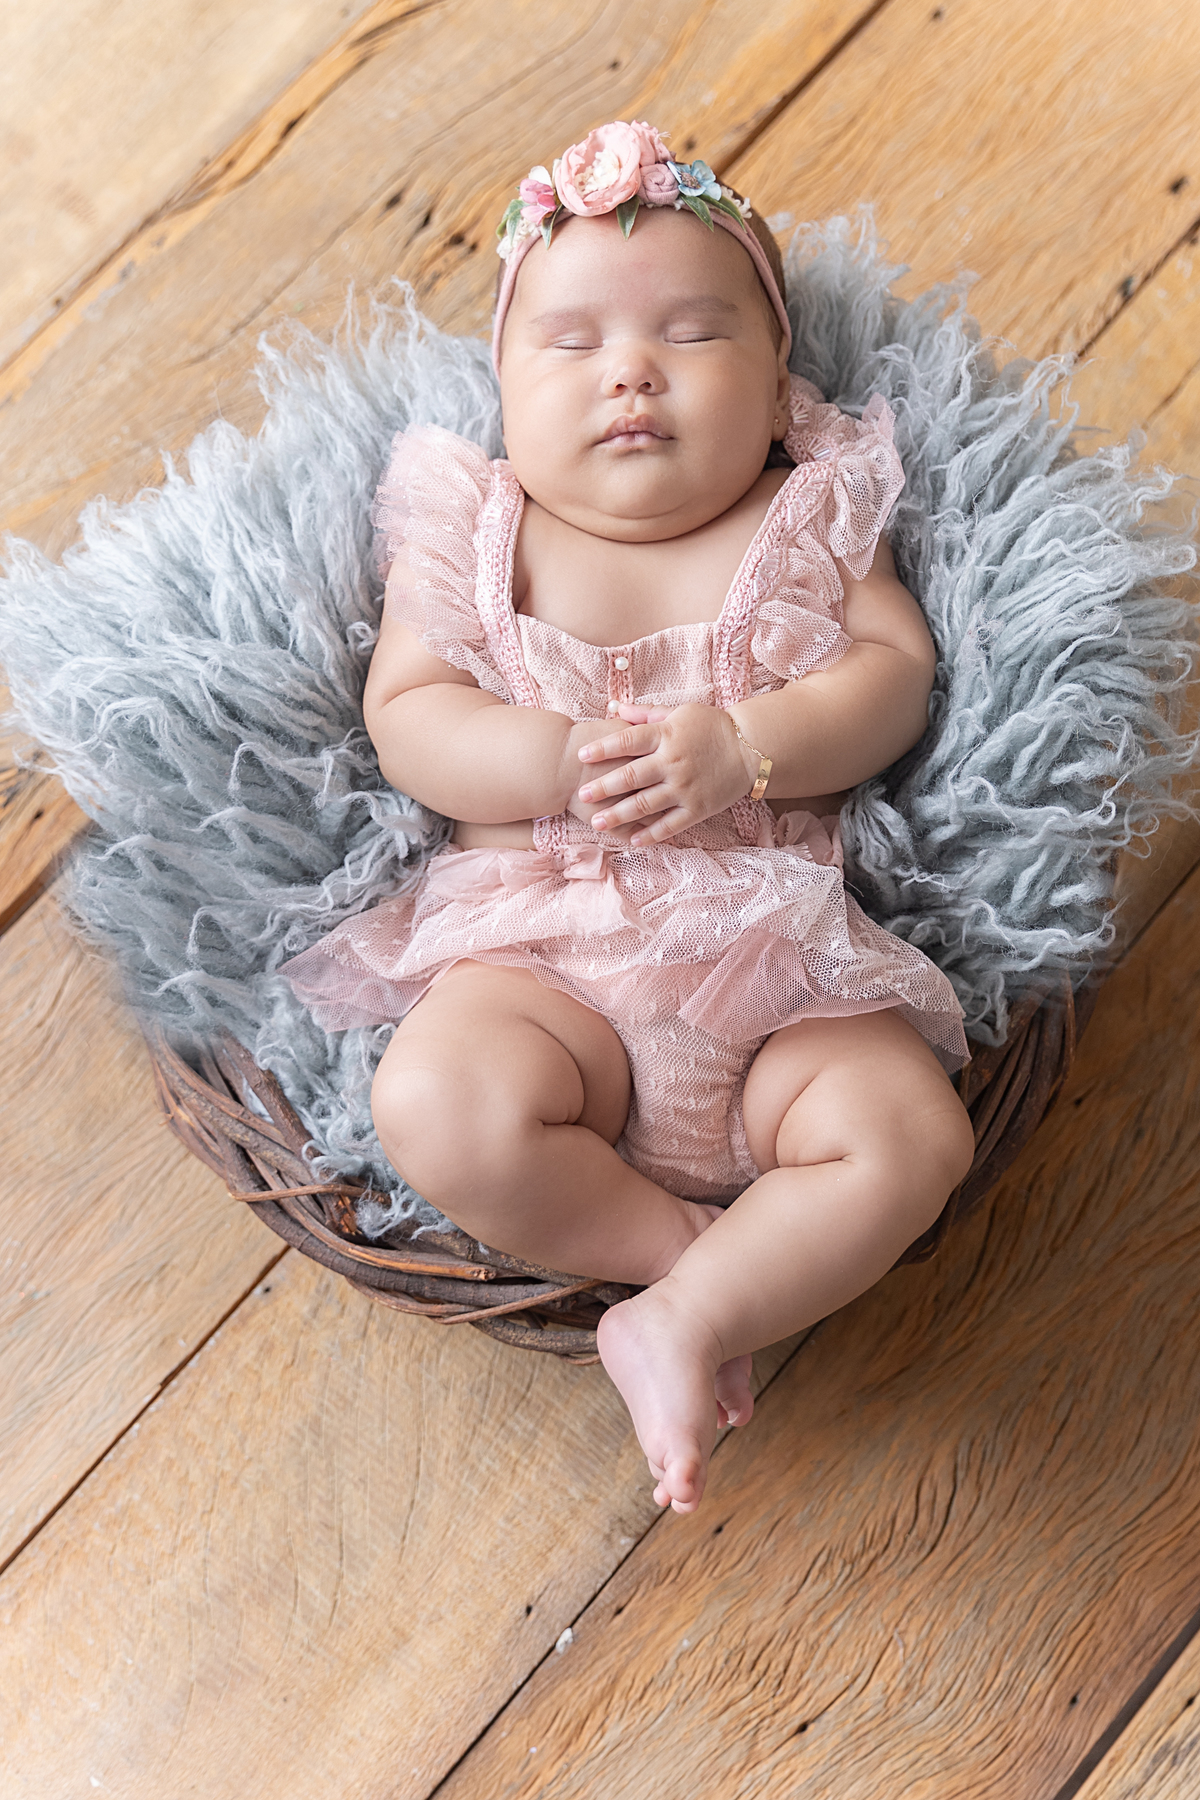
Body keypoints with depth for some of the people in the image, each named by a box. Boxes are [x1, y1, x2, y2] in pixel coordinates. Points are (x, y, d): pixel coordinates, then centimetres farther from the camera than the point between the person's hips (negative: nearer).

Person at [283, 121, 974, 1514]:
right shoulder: (473, 531, 10)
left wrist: (743, 747, -17)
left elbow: (897, 669, 1)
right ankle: (746, 1270, -8)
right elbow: (405, 713, 1)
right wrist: (565, 763, -16)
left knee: (909, 1135, -24)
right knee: (438, 1110, -29)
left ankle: (679, 1321, -7)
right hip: (539, 949, 0)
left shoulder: (810, 521, 12)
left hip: (781, 953, 1)